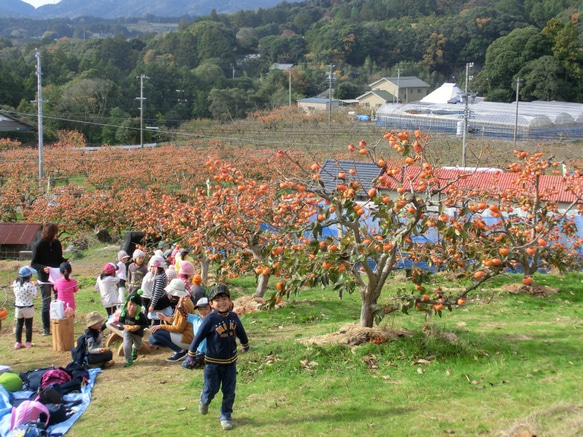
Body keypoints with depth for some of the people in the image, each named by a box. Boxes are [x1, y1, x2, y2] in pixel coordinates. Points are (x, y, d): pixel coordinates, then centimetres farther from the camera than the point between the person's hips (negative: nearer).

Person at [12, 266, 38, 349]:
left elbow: (15, 293, 9)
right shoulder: (28, 285, -21)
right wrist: (34, 287, -2)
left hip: (18, 307, 5)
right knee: (28, 326, 8)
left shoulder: (15, 283, -3)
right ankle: (28, 342, 12)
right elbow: (34, 295, -15)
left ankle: (18, 342, 14)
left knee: (19, 325, 13)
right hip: (28, 308, -5)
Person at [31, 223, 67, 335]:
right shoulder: (39, 246, -12)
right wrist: (43, 268, -26)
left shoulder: (57, 244, 2)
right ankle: (46, 329, 15)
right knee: (46, 304, 5)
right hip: (45, 280, -4)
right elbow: (33, 264, -9)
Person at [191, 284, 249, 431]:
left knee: (229, 392, 7)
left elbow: (241, 332, 13)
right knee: (212, 389, 9)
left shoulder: (233, 317, -5)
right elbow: (199, 337, -11)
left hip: (230, 362, 3)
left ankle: (225, 416, 24)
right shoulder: (210, 319, -17)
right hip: (213, 362, -3)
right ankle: (204, 400, 42)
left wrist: (245, 345, 28)